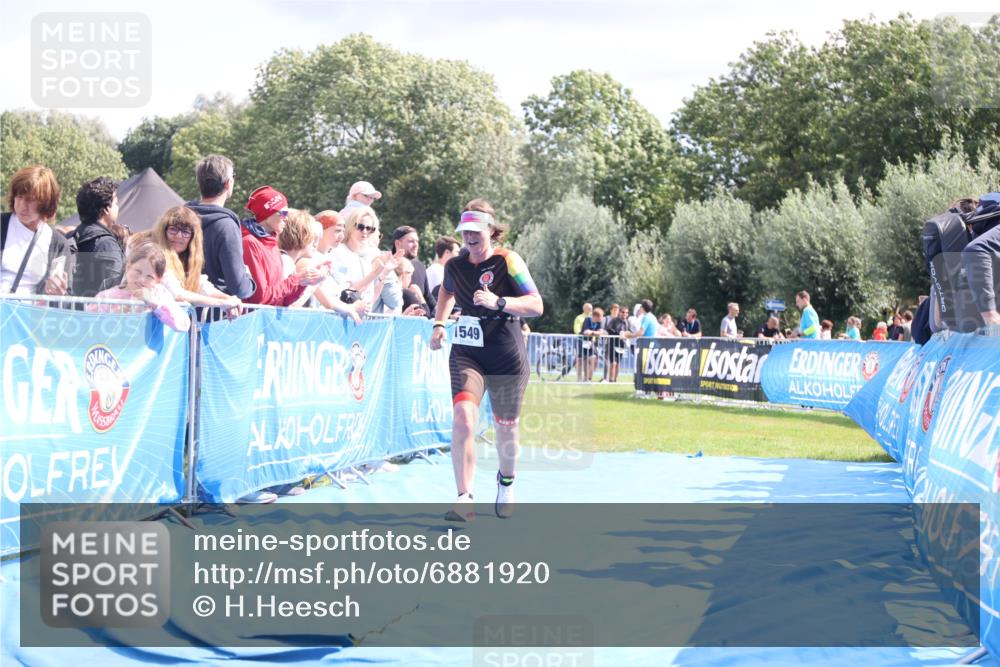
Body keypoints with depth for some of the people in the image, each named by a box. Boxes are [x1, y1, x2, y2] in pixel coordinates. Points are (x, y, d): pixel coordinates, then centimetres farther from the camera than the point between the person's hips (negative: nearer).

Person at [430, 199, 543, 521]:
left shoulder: (508, 261, -10)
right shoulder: (455, 265, 2)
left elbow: (536, 305, -18)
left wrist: (498, 302, -31)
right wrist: (439, 324, 16)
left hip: (507, 359, -2)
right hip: (466, 353, 2)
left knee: (505, 427, 10)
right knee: (463, 418, -20)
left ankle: (506, 482, 42)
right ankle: (465, 500, -19)